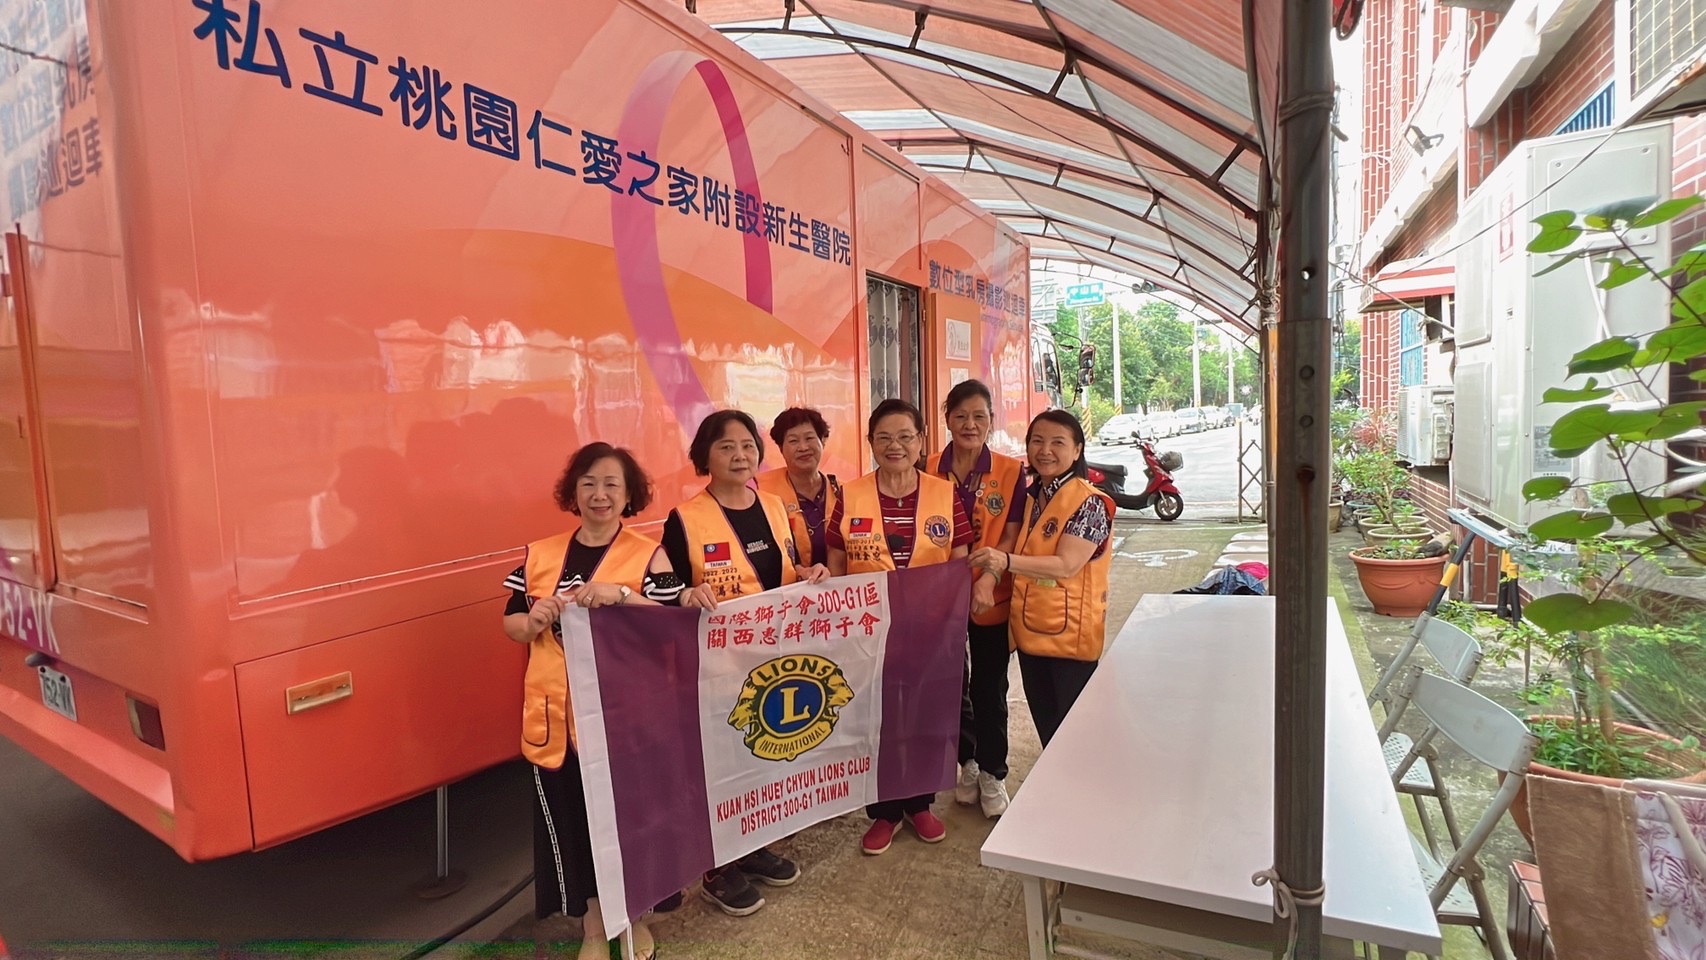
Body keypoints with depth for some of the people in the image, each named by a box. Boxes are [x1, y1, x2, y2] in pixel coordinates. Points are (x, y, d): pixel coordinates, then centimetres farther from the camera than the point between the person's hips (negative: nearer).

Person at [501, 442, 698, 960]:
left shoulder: (649, 555, -5)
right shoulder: (540, 554, 5)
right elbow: (511, 625, 9)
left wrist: (621, 594, -28)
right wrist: (534, 620, -14)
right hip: (556, 711, 3)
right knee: (570, 816, 12)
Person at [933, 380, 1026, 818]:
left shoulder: (1010, 471, -4)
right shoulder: (929, 472, -3)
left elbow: (1012, 535, -8)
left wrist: (989, 577, -22)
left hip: (992, 599, -1)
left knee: (989, 689, 11)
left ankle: (992, 773, 29)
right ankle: (967, 761, 38)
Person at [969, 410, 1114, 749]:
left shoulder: (1089, 502, -13)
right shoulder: (1030, 497, 8)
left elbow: (1066, 565, -25)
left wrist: (1006, 561, -37)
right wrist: (990, 568, 3)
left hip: (1069, 635, -7)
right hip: (1030, 632, 7)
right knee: (1045, 726, 18)